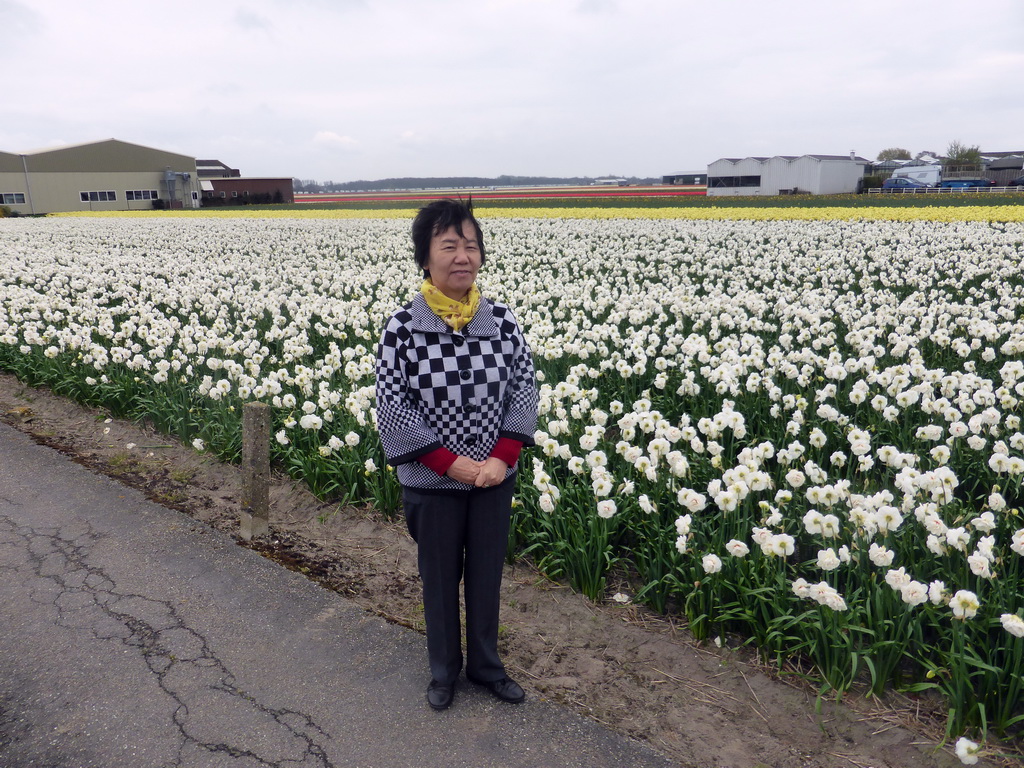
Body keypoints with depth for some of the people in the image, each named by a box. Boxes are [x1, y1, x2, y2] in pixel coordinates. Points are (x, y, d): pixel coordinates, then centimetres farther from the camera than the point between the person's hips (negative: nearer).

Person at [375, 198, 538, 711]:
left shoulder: (502, 320, -6)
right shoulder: (402, 328, -14)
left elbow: (525, 389, -4)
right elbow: (392, 406, -14)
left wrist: (503, 457, -14)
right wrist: (451, 462, -17)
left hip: (495, 477, 2)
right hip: (432, 482, -2)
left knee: (487, 576, 18)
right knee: (439, 579, 16)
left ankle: (485, 664, 41)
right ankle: (443, 670, 40)